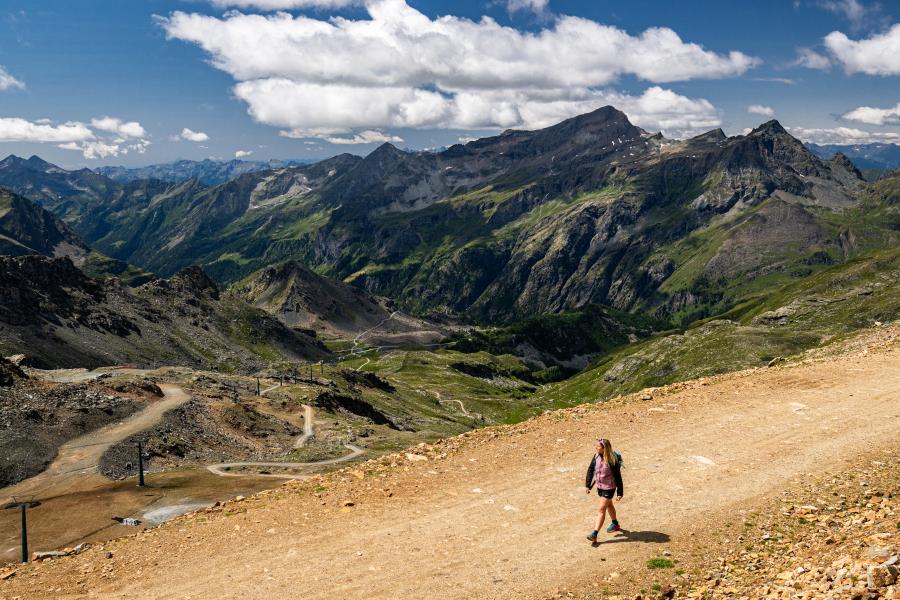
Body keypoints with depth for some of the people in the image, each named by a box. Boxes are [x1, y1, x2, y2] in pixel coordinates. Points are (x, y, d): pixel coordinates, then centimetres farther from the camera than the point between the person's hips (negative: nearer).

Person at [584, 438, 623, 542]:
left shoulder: (612, 461, -26)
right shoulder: (596, 456, -8)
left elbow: (618, 477, -19)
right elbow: (590, 470, 3)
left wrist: (620, 492, -15)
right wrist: (587, 485, 4)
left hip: (609, 488, -7)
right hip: (599, 486, 7)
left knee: (601, 510, -6)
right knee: (609, 505, 27)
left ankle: (594, 534, -5)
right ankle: (615, 524, 49)